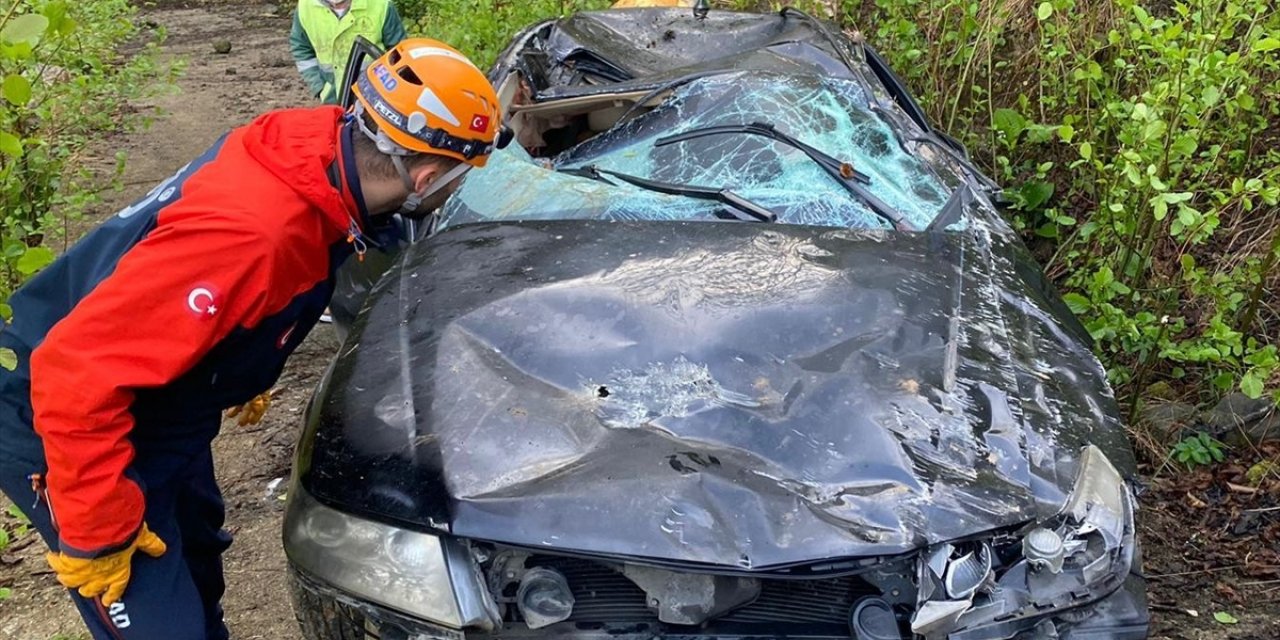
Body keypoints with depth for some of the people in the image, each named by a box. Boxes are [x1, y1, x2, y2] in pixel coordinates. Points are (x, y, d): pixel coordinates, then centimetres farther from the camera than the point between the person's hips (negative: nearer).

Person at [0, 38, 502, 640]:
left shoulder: (317, 152, -10)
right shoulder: (251, 232, -38)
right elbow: (79, 372, -35)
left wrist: (245, 377, 22)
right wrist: (98, 532, -24)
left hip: (153, 406, 9)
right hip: (60, 430, -9)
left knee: (198, 557, 27)